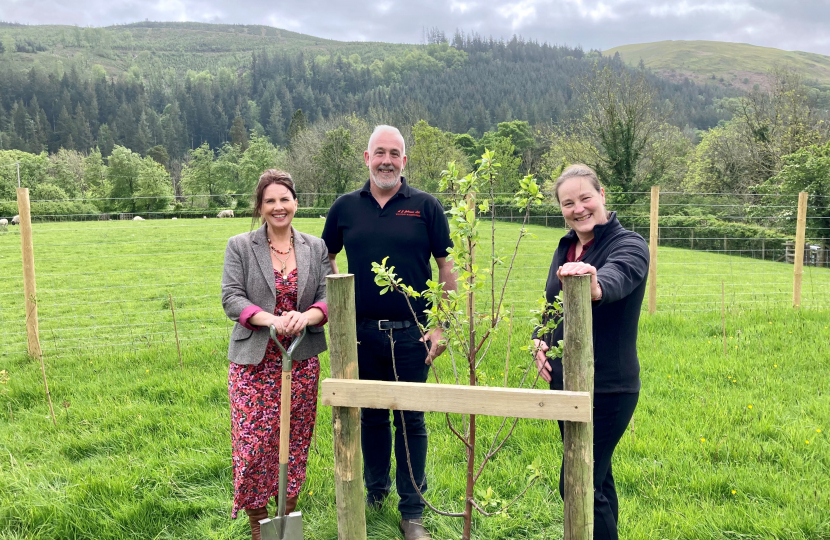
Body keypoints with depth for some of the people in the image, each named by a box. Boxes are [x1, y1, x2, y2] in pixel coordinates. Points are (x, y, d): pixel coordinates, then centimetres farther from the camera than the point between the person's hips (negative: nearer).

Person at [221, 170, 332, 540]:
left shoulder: (316, 248, 7)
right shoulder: (240, 246, 2)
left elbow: (327, 298, 2)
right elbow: (231, 298, -6)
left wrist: (306, 316, -20)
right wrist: (271, 319, -22)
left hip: (302, 361, 2)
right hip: (254, 362, -2)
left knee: (295, 441, 10)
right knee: (254, 443, -2)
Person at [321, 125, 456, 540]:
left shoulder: (425, 206, -2)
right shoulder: (346, 207, 4)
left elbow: (446, 267, -1)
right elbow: (325, 258, 16)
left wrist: (440, 325, -6)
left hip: (411, 333, -2)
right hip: (363, 333, 2)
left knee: (411, 421, 7)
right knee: (371, 416, 16)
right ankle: (375, 490, 36)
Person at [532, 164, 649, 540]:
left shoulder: (629, 245, -13)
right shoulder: (566, 246, 8)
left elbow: (616, 277, -37)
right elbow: (550, 303, 17)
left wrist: (595, 285, -59)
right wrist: (539, 340, -2)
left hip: (606, 388, -7)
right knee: (595, 477, 20)